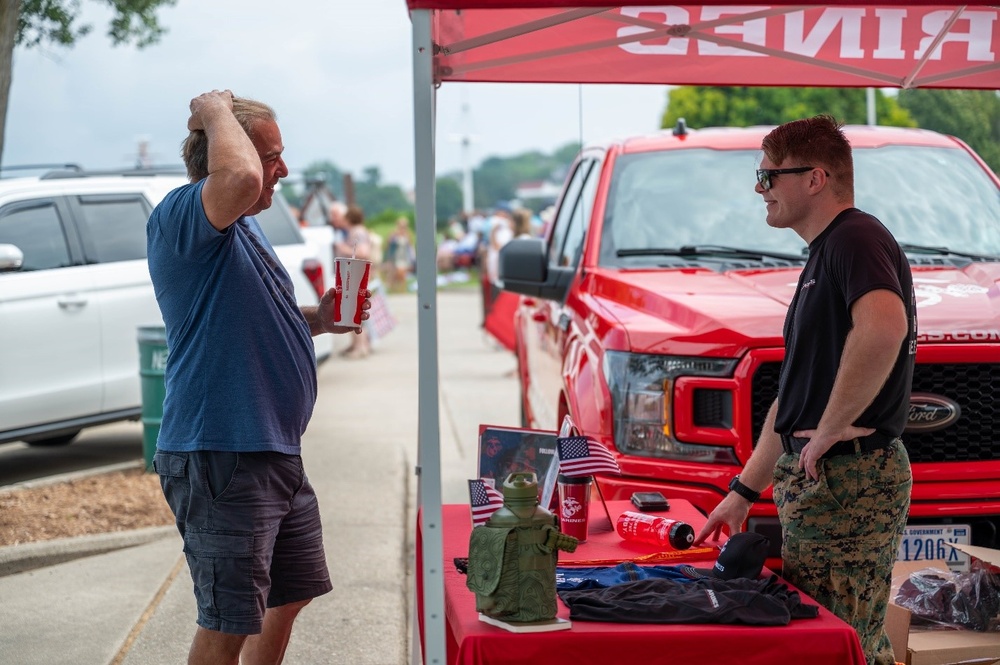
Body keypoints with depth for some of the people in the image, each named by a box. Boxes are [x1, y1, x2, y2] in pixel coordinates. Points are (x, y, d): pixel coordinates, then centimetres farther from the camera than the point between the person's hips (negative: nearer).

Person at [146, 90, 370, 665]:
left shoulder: (246, 228, 17)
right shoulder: (181, 217, -15)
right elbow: (239, 178, -38)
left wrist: (315, 320, 11)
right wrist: (217, 113, -19)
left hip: (276, 454, 10)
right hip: (219, 457, -10)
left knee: (291, 596, 21)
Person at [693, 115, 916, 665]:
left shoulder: (856, 237, -11)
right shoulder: (822, 256, 21)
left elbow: (884, 326, -34)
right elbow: (793, 393, 25)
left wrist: (831, 429, -24)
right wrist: (744, 491, 24)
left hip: (849, 478, -10)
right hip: (819, 477, 10)